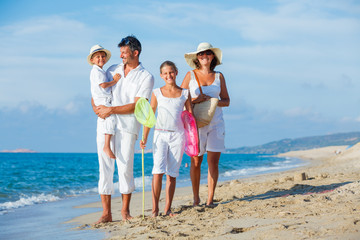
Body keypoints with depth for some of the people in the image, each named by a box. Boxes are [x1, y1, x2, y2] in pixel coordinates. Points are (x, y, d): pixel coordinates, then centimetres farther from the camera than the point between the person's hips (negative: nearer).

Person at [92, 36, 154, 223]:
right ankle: (106, 213, 4)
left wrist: (111, 110, -13)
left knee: (125, 167, -6)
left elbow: (136, 105, -7)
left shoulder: (146, 77, 2)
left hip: (127, 125, -3)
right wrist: (96, 107, -3)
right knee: (105, 167, 0)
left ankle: (125, 210, 10)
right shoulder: (113, 70, 16)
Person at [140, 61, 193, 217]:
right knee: (158, 171, -14)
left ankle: (167, 209, 8)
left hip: (178, 135, 1)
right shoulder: (157, 93, 6)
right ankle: (155, 209, -12)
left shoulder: (184, 94, 8)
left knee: (172, 173, 2)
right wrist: (144, 138, 1)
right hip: (160, 134, -1)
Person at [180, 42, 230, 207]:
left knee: (213, 162, -3)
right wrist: (194, 100, -14)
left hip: (216, 123, 2)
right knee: (196, 162, -1)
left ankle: (210, 199, 4)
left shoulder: (219, 76, 10)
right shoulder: (190, 76, 5)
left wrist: (211, 100, -9)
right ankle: (196, 198, 14)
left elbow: (226, 101, 9)